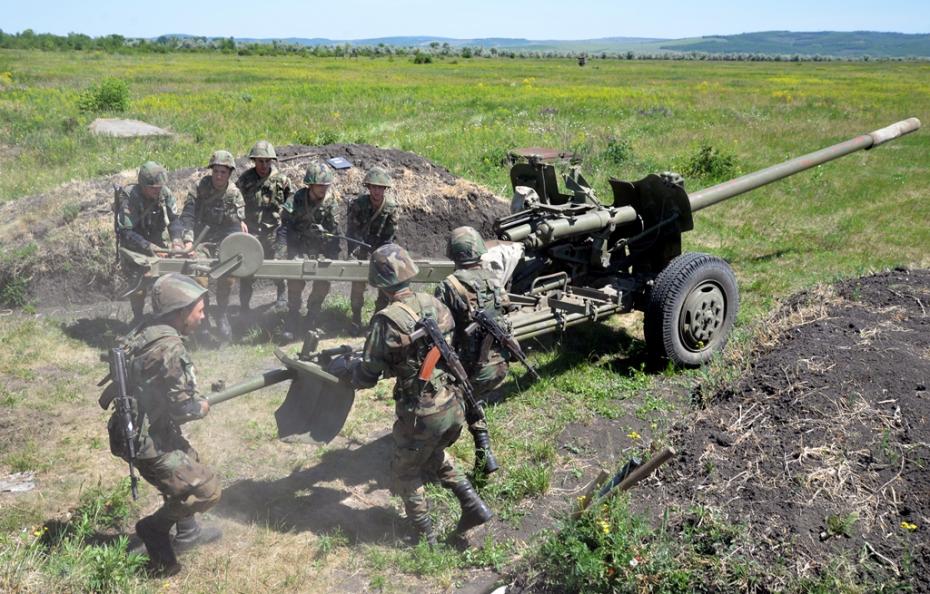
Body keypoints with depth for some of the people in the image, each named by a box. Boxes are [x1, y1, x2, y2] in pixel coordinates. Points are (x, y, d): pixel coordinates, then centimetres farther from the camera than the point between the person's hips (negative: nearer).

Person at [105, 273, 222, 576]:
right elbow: (182, 407, -24)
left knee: (190, 467, 27)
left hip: (149, 429, 10)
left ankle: (187, 531, 41)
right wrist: (202, 407, -4)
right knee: (207, 489, -6)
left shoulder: (148, 332, 1)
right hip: (146, 441, -10)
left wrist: (192, 401, 4)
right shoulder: (169, 348, -27)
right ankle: (154, 529, 10)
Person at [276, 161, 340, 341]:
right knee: (296, 282, -13)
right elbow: (285, 228, -15)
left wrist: (333, 256, -7)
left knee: (323, 283, -3)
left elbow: (333, 230, -2)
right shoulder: (296, 201, -16)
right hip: (298, 248, -3)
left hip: (319, 249, 3)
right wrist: (280, 255, -24)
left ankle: (312, 320, 19)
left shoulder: (329, 201, -7)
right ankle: (291, 324, 3)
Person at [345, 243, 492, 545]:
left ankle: (425, 536, 30)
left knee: (406, 472, 20)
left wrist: (347, 366, 10)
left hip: (421, 415, -6)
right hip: (454, 405, 6)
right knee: (436, 454, 33)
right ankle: (473, 505, 27)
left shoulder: (386, 321, -19)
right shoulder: (433, 303, -1)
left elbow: (367, 377, -12)